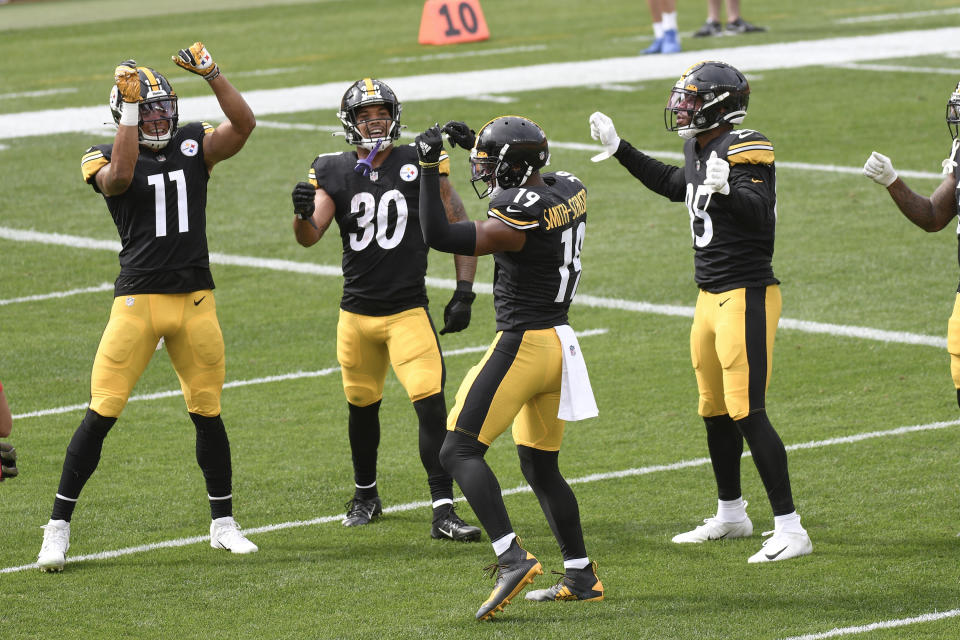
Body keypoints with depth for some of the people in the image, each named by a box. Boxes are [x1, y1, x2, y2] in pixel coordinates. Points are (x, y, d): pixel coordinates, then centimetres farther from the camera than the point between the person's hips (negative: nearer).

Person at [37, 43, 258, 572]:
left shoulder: (193, 145, 8)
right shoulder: (104, 157, -1)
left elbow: (244, 125, -6)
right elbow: (120, 176, -24)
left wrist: (211, 75, -15)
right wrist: (130, 106, -24)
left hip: (196, 299, 3)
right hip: (138, 299, -3)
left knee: (207, 413, 9)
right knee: (102, 413, -7)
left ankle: (223, 524, 22)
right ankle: (58, 527, -1)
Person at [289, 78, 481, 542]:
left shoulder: (419, 166, -4)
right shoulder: (334, 173, 1)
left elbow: (460, 228, 2)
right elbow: (309, 238, -8)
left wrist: (464, 293, -5)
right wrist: (302, 213, -32)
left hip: (408, 310, -2)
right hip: (356, 312, 3)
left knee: (431, 405, -14)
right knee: (362, 406, 15)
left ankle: (443, 512, -14)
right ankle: (366, 495, 37)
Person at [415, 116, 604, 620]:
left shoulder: (519, 218, -19)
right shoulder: (567, 191, 6)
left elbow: (439, 237, -19)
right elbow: (524, 185, 29)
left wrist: (431, 167, -13)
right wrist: (473, 144, 27)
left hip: (521, 344, -9)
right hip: (558, 341, 9)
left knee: (459, 451, -8)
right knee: (540, 467, 18)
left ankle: (512, 559, -21)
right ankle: (581, 577, 21)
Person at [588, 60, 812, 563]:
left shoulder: (744, 150, -17)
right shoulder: (701, 149, 10)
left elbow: (757, 210, -32)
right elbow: (674, 186, 32)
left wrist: (725, 191, -50)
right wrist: (619, 149, 34)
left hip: (746, 298, -9)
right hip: (711, 298, 9)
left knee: (747, 413, -13)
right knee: (715, 412, 19)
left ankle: (789, 530, -10)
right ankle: (730, 515, 36)